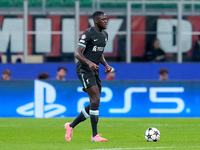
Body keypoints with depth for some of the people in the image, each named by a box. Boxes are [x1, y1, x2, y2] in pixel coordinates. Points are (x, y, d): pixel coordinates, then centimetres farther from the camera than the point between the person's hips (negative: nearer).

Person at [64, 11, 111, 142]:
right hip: (84, 69, -9)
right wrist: (89, 62, -33)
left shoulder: (104, 35, 15)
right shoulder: (88, 34, -12)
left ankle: (71, 126, 22)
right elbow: (77, 53, -17)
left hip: (94, 70, 9)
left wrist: (106, 64, 7)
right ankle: (95, 135, -19)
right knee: (96, 98, -19)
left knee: (95, 104, 7)